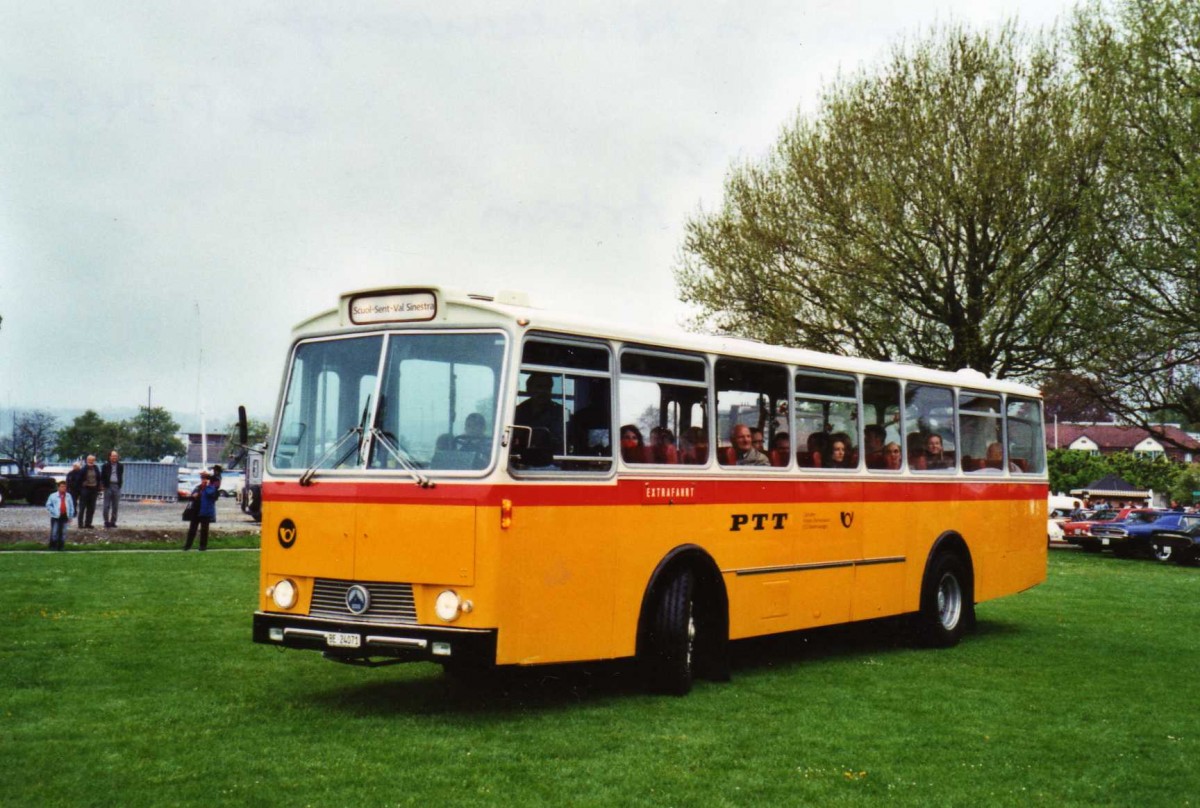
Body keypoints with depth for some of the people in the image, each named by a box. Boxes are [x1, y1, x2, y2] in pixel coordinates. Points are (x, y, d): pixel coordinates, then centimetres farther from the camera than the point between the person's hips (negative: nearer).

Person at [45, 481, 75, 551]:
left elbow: (71, 506, 10)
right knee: (54, 532, -3)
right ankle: (53, 546, 5)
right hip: (56, 517, -3)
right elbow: (48, 505, 1)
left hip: (65, 516, 3)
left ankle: (61, 546, 16)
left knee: (63, 532, 8)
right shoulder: (53, 496, -3)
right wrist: (53, 512, -9)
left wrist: (71, 516, 7)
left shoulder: (68, 496, 6)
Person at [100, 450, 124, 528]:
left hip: (116, 487, 2)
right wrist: (103, 485, -3)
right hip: (108, 486, -2)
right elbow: (102, 477, 6)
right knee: (107, 505, -3)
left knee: (115, 506, 4)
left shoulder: (120, 466, 10)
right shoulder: (105, 466, 4)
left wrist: (120, 485, 6)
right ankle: (106, 522, 1)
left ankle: (113, 522, 9)